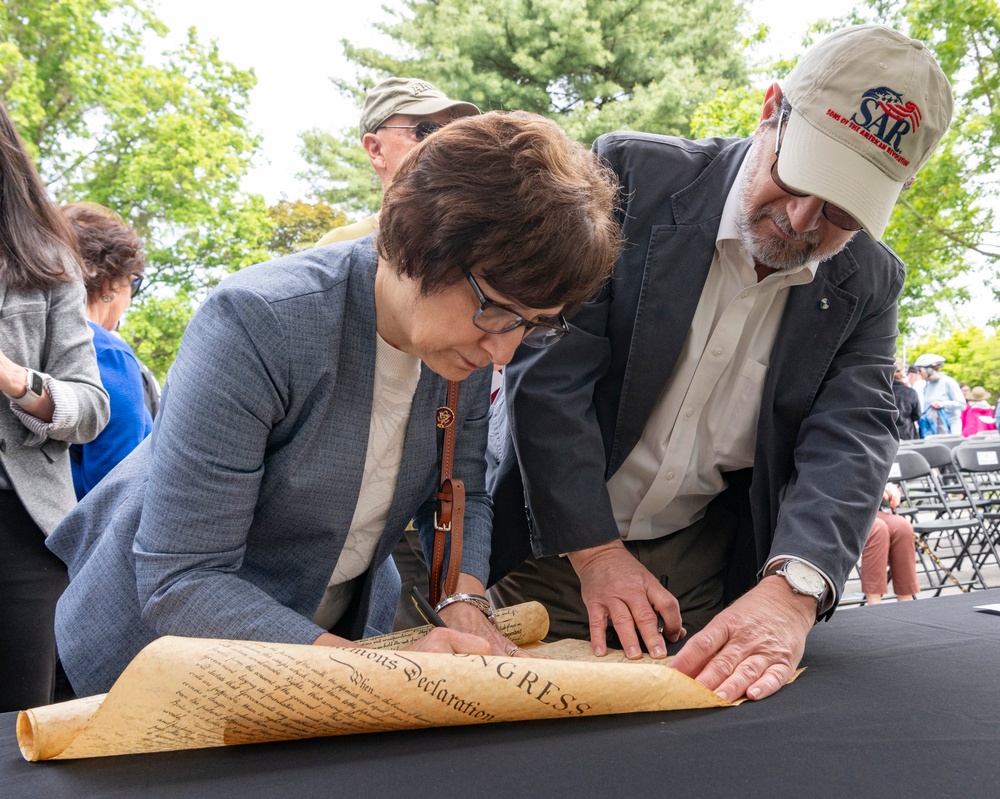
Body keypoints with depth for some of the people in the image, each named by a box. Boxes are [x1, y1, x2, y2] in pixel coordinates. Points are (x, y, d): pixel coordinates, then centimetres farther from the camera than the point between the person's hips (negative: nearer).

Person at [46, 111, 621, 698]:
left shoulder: (472, 344, -14)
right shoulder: (254, 325, -33)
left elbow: (464, 494, -2)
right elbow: (181, 582, -33)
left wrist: (465, 606, -21)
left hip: (347, 627, 5)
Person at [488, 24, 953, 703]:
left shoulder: (868, 283, -2)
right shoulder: (634, 174, -14)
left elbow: (850, 437, -13)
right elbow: (550, 369, -18)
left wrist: (792, 590, -33)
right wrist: (595, 551, -21)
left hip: (705, 567, 3)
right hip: (552, 546, -2)